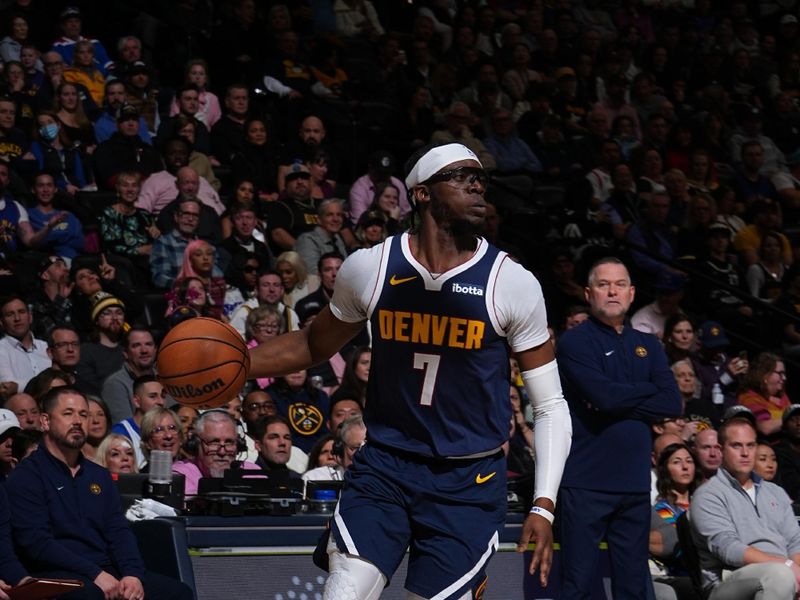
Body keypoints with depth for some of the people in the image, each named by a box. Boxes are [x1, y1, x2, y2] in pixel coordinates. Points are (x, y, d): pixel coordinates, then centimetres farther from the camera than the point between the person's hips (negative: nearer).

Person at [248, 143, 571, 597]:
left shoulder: (512, 283, -6)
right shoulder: (370, 268, -1)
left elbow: (550, 405, -2)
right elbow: (314, 345, 17)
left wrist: (544, 507, -11)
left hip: (470, 480, -1)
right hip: (386, 465, 1)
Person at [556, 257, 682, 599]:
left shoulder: (647, 346, 16)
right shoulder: (575, 342, -1)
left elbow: (672, 404, 2)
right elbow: (602, 394, -17)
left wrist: (620, 404, -9)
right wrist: (648, 390, 0)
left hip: (634, 480, 5)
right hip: (587, 481, -5)